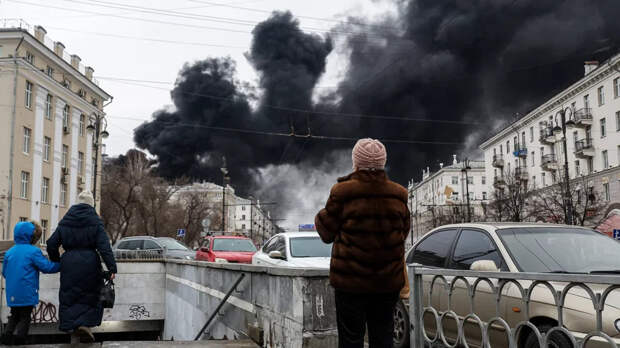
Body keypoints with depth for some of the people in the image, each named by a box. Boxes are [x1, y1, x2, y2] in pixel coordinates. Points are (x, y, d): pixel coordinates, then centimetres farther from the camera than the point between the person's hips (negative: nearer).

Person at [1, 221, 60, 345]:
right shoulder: (33, 251, -12)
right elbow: (47, 267, -14)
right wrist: (61, 265, -2)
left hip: (12, 294, 5)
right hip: (27, 294, -5)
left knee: (14, 316, 19)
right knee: (25, 317, 5)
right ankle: (19, 335, -12)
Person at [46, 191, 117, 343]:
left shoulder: (65, 222, 8)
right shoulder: (95, 222, -2)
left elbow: (51, 244, 9)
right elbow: (104, 246, -11)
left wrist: (56, 262, 23)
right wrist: (112, 268, -13)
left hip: (69, 263, 3)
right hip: (89, 262, -3)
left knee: (69, 297, 9)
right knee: (91, 295, 13)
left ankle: (74, 338, 10)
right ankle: (85, 324, -5)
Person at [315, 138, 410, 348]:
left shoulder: (342, 193, -11)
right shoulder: (398, 195, 1)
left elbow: (327, 233, -3)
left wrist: (319, 218, 16)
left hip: (350, 281, -3)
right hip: (388, 281, 4)